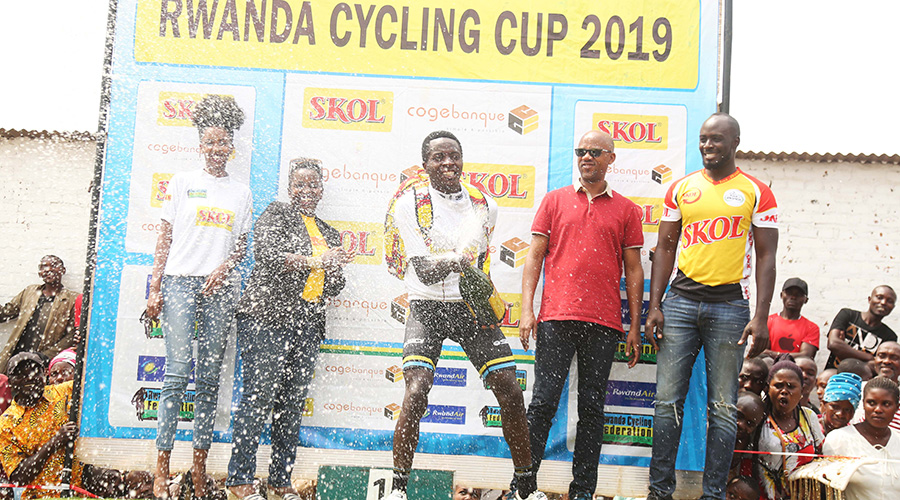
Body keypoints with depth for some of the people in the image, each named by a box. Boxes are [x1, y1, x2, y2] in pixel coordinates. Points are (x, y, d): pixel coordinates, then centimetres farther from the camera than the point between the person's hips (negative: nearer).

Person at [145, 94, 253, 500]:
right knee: (178, 371, -10)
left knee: (210, 375, 1)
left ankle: (199, 465, 7)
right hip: (180, 281, -2)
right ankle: (162, 466, -5)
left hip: (219, 287, 2)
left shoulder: (241, 193, 15)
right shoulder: (182, 182, 8)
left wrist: (225, 266, -5)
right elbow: (164, 238, 6)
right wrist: (155, 289, -1)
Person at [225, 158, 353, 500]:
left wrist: (335, 269, 0)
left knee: (294, 401, 5)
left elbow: (333, 288, 22)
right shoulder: (277, 214, 5)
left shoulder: (328, 234, 22)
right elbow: (264, 251, -14)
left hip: (307, 324, 6)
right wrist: (314, 261, -21)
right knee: (260, 394, -10)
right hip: (268, 317, -6)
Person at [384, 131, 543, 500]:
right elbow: (425, 273, -17)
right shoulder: (410, 203, -8)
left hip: (471, 305, 3)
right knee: (416, 393, -19)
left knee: (510, 390, -3)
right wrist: (457, 260, -37)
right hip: (427, 306, -3)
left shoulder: (484, 205, 4)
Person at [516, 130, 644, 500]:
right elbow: (534, 256, 8)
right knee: (543, 401, -2)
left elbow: (633, 271, 11)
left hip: (603, 322, 1)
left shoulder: (626, 210, 11)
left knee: (592, 406, 5)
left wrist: (635, 328, 6)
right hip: (556, 317, 0)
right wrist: (527, 309, -2)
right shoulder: (555, 200, 11)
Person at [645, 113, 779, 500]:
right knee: (668, 400, 1)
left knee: (722, 407, 2)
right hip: (681, 300, 2)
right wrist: (654, 306, 1)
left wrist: (761, 318, -8)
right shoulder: (681, 188, 11)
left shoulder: (757, 193, 4)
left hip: (729, 305, -2)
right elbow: (665, 248, 11)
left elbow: (765, 258, 2)